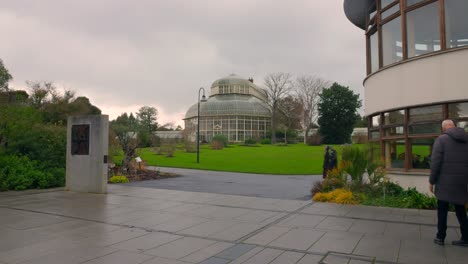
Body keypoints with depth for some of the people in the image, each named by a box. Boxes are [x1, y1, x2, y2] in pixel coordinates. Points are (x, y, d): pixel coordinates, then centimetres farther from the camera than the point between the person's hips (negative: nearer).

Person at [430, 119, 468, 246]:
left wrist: (431, 181, -5)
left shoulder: (441, 139, -7)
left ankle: (440, 237, 13)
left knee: (442, 210, 7)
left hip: (445, 182, -4)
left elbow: (435, 162, -12)